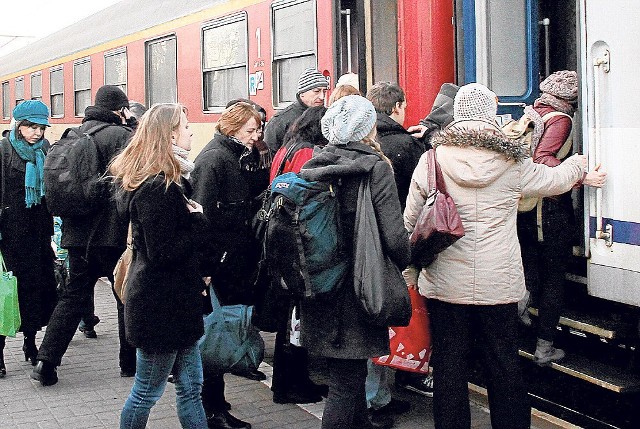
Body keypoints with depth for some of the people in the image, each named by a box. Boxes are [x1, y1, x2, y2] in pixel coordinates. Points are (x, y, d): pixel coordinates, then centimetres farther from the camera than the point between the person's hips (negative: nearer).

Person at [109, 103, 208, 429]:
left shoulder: (170, 181, 11)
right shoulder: (157, 188, -21)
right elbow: (163, 252, -26)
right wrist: (198, 222, -15)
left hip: (173, 299, 10)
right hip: (160, 304, -10)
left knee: (190, 385, 15)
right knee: (147, 392, 6)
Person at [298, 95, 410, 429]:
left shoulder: (312, 166, 2)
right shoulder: (375, 167, -13)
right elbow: (394, 236, -19)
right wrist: (405, 265, 1)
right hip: (357, 288, -6)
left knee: (351, 372, 24)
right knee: (346, 382, 2)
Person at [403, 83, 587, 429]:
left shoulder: (431, 160, -4)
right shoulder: (512, 162, -5)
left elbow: (410, 223, 3)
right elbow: (555, 179, 14)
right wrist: (579, 162, 36)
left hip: (445, 283, 0)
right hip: (499, 282, 0)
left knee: (449, 365, 9)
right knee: (504, 367, 12)